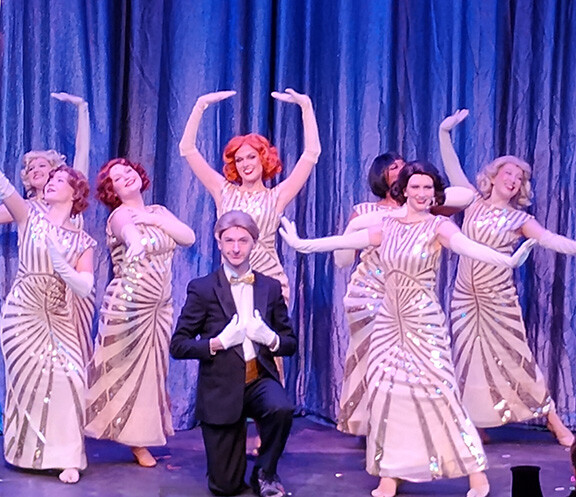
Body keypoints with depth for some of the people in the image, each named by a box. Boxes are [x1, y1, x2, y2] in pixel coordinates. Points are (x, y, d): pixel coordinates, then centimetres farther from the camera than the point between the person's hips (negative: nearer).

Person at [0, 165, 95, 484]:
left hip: (59, 317, 1)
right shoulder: (30, 217, 2)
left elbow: (84, 288, -7)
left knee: (68, 377, -11)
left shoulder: (83, 241, 3)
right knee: (32, 378, -1)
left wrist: (58, 260, -19)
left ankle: (66, 456, 0)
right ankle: (30, 450, 20)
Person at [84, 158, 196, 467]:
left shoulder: (158, 211, 12)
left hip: (160, 307, 6)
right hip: (128, 305, -6)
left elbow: (189, 237, -1)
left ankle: (140, 438, 16)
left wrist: (155, 220, -9)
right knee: (120, 369, 0)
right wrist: (137, 247, -57)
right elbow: (132, 238, -35)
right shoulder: (120, 215, -10)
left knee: (150, 369, 8)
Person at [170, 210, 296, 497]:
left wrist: (271, 338, -12)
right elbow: (177, 346, -5)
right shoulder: (202, 289, -3)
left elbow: (291, 344, 10)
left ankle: (265, 472, -4)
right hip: (221, 386, -2)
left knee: (282, 408, -34)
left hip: (260, 379, 2)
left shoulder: (271, 288, 6)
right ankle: (232, 472, 39)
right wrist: (218, 342, -19)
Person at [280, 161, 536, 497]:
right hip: (389, 322, 5)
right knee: (387, 394, 3)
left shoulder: (438, 226, -7)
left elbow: (467, 246, -26)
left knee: (439, 395, -6)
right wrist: (303, 244, 22)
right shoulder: (389, 227, 8)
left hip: (424, 324, -5)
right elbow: (345, 241, 15)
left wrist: (507, 260, -45)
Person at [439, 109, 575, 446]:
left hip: (499, 299, -2)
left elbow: (549, 239, -14)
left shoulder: (519, 219, 1)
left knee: (516, 359, 0)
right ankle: (470, 424, 15)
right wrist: (445, 132, -3)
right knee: (468, 358, 5)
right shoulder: (474, 202, 6)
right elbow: (453, 168, 4)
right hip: (466, 296, 2)